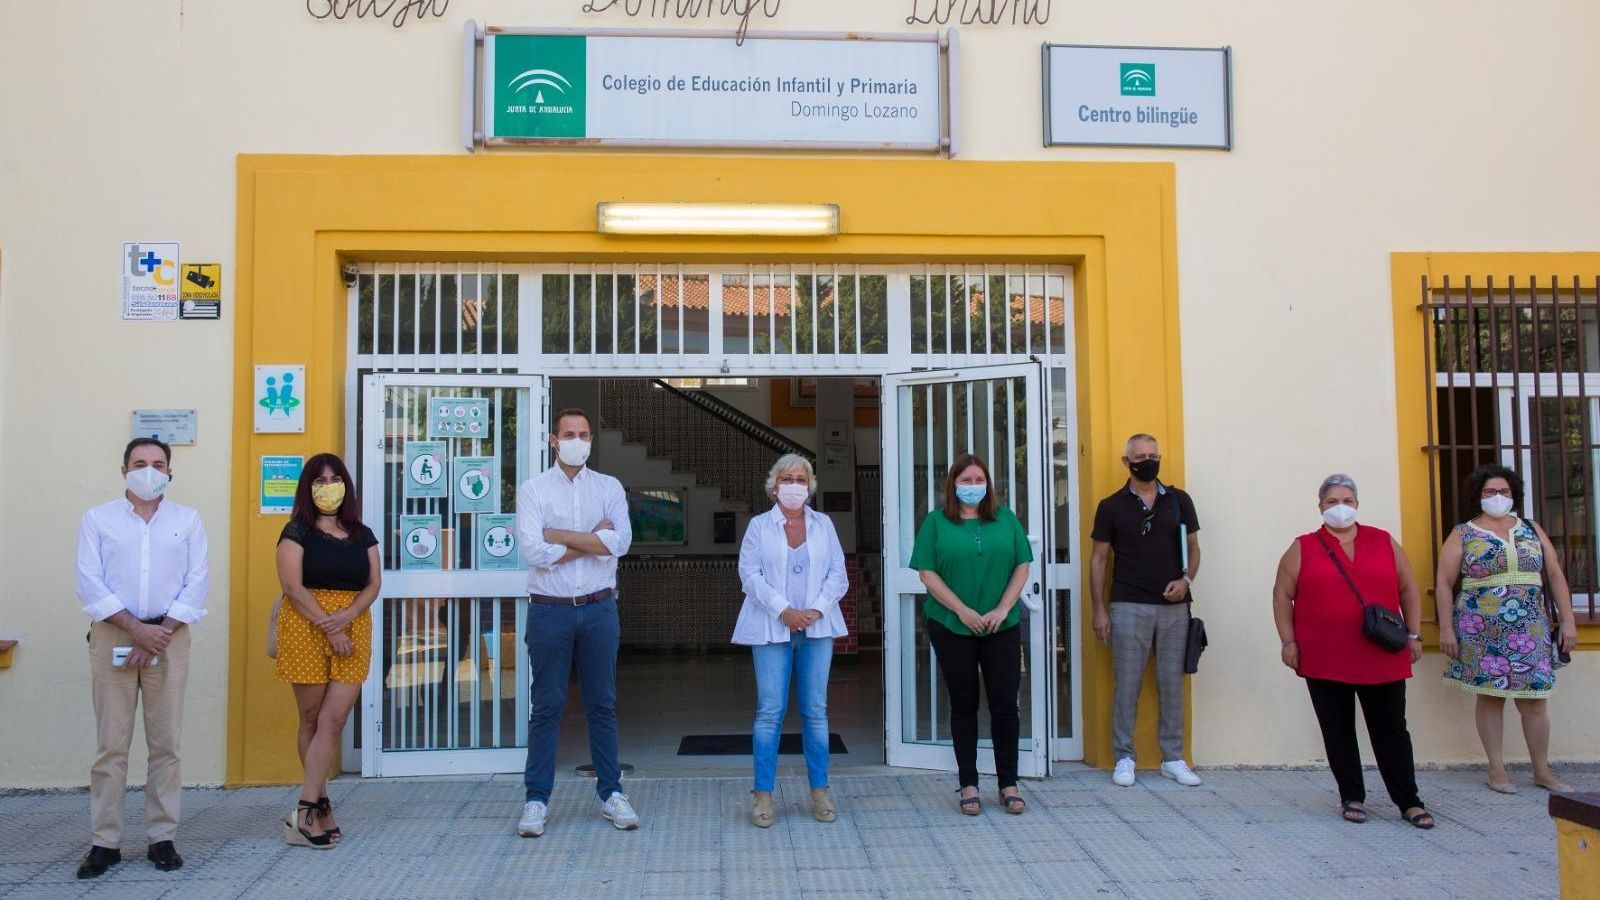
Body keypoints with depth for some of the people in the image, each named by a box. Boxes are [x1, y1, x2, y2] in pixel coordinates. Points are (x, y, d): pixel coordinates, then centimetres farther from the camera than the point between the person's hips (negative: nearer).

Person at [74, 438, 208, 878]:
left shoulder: (188, 520, 9)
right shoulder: (97, 519, 7)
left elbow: (197, 584, 2)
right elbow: (90, 584, -2)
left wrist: (162, 632, -9)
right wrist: (136, 629, -12)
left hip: (169, 637, 0)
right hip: (113, 636, 0)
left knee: (166, 743, 2)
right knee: (111, 744, 0)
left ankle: (163, 838, 10)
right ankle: (104, 842, 8)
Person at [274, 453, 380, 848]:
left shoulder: (362, 535, 14)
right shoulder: (297, 531, 2)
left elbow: (373, 584, 7)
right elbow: (292, 585, -8)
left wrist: (347, 616, -11)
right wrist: (328, 626, -13)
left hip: (354, 630, 3)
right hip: (306, 629, -3)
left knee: (333, 720, -6)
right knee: (311, 720, 5)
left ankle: (307, 811, -4)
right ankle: (320, 806, 14)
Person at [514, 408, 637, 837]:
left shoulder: (609, 487, 6)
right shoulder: (533, 489, 0)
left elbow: (621, 542, -10)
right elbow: (533, 552, -14)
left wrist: (560, 536, -12)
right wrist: (594, 540, -10)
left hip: (599, 609, 2)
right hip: (549, 610, -2)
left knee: (602, 705, 10)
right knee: (546, 707, 5)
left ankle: (611, 793, 20)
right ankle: (537, 799, 15)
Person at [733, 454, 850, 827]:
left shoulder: (823, 524, 11)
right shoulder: (759, 526, 6)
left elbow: (838, 575, 6)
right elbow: (750, 574, -4)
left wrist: (816, 610, -8)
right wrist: (784, 610, -13)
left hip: (817, 628, 2)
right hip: (772, 629, -2)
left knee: (815, 710, 5)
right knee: (770, 711, -3)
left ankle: (819, 791, 14)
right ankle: (763, 794, 5)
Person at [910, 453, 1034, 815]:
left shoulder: (1005, 518, 7)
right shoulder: (936, 522, 1)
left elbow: (1022, 567, 5)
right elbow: (927, 573, -4)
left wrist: (1003, 608, -7)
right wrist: (963, 611, -12)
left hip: (1002, 626, 2)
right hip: (952, 628, -1)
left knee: (1005, 704, 3)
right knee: (964, 706, 7)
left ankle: (1008, 784, 15)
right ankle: (968, 785, 17)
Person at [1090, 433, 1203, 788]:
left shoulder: (1179, 501, 7)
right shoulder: (1112, 506, 2)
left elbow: (1193, 548, 13)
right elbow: (1098, 559, 3)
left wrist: (1186, 579, -8)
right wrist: (1099, 609, -3)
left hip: (1173, 607, 2)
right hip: (1129, 607, -2)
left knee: (1172, 683, 8)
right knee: (1127, 685, 1)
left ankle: (1173, 758, 17)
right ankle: (1124, 759, 10)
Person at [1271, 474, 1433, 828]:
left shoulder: (1384, 542, 9)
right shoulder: (1303, 548, 3)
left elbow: (1408, 589, 13)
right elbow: (1282, 595, 4)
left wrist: (1413, 634, 7)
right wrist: (1288, 642, -3)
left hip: (1382, 659, 1)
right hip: (1324, 661, -1)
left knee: (1391, 729, 5)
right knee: (1338, 731, 7)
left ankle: (1409, 801, 13)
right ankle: (1352, 797, 18)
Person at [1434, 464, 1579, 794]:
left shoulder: (1531, 529, 12)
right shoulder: (1462, 534, 2)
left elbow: (1555, 575, 12)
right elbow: (1444, 583, -1)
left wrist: (1568, 621, 5)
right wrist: (1446, 629, -7)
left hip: (1530, 630, 3)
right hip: (1482, 630, -2)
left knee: (1535, 699, 3)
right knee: (1490, 696, 2)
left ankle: (1542, 771, 16)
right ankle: (1497, 770, 11)